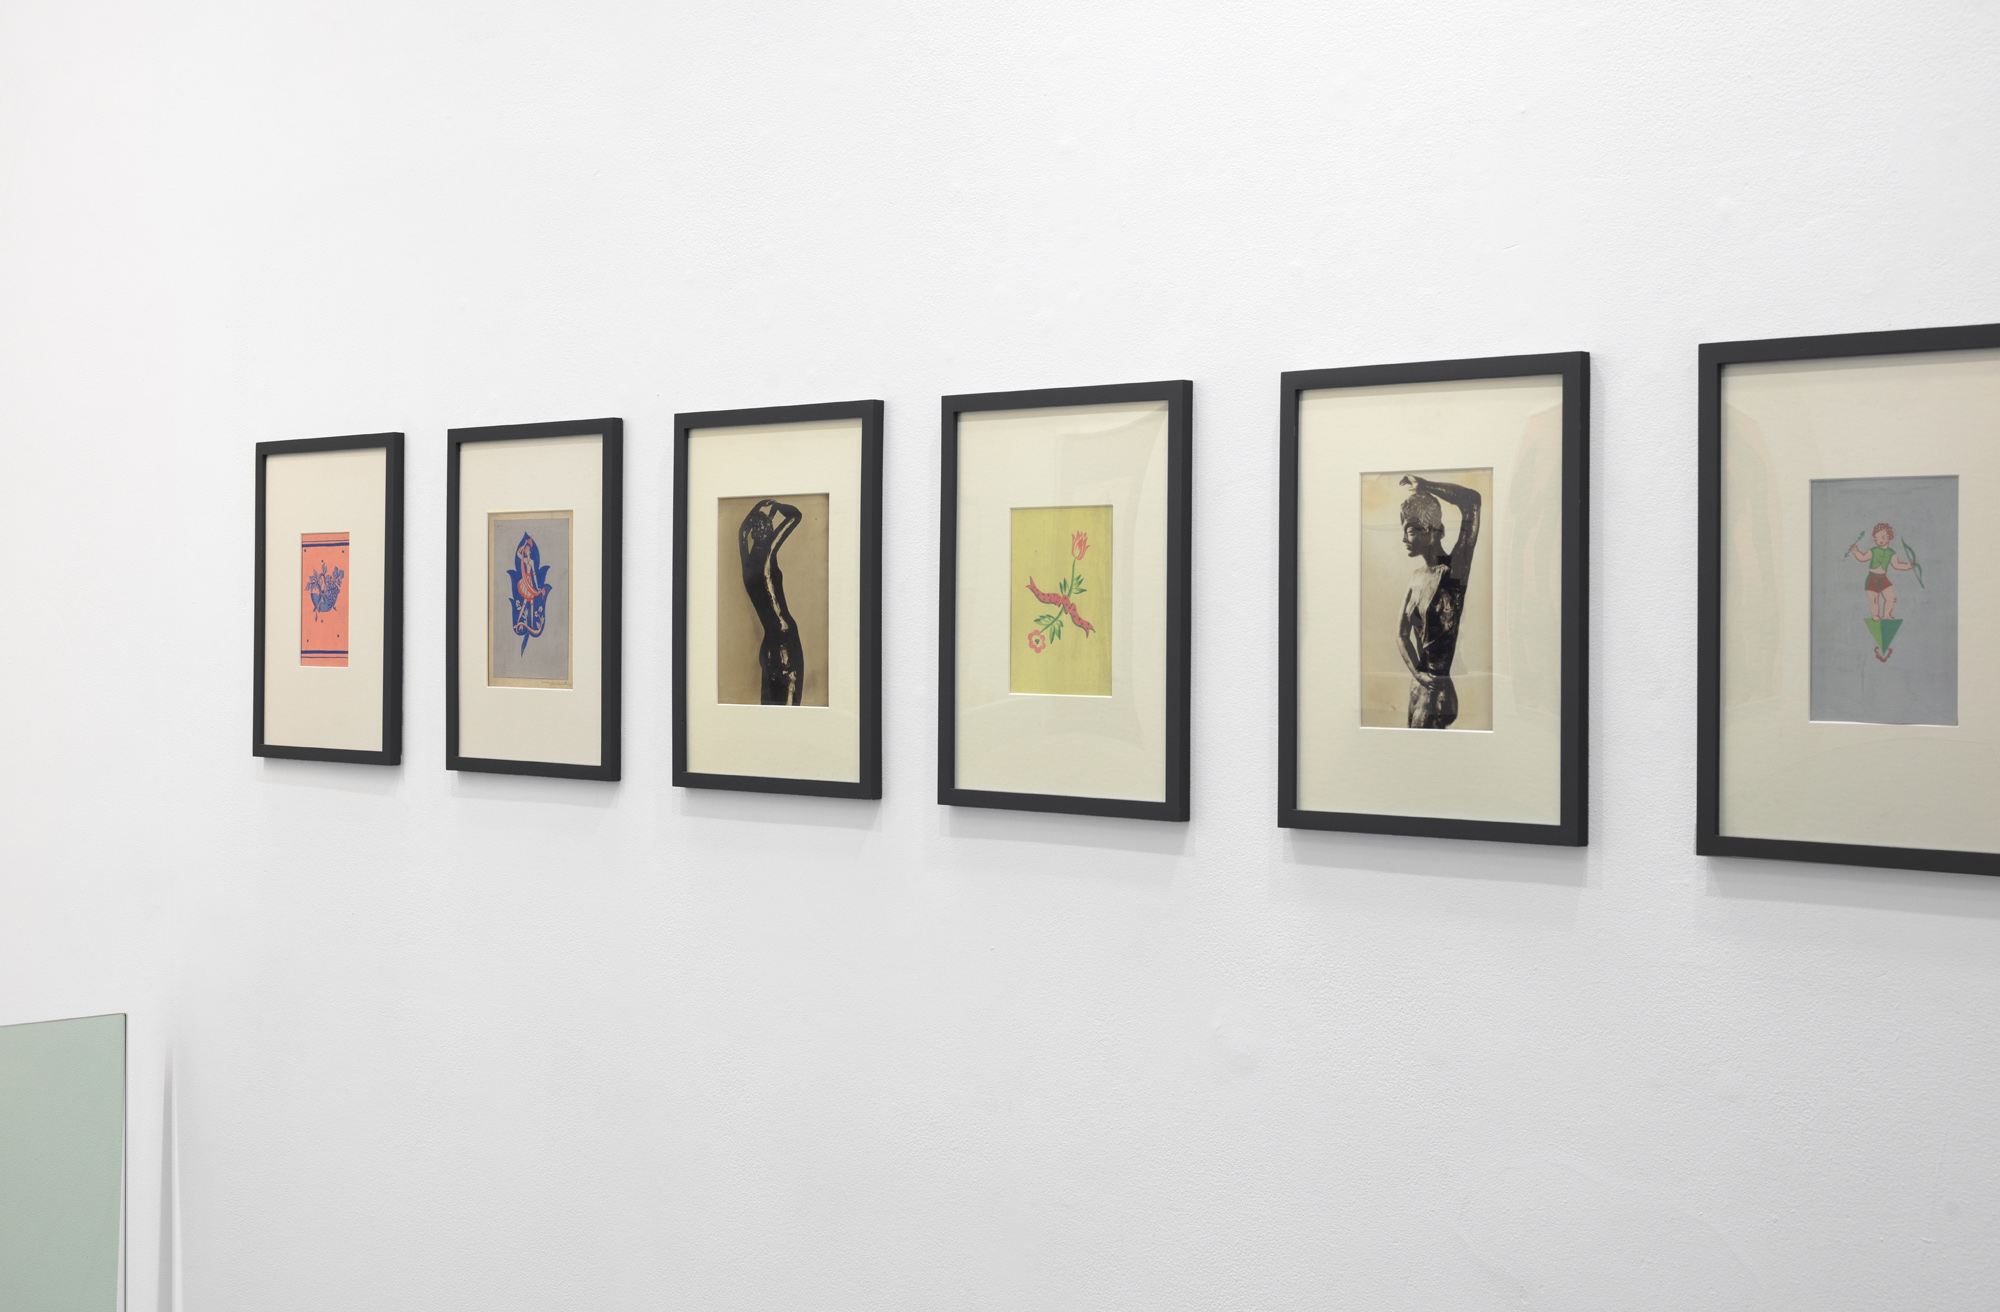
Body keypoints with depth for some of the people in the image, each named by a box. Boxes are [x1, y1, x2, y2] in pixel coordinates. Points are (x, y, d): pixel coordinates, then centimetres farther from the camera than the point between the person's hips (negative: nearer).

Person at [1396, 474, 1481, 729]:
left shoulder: (1454, 569, -13)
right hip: (1418, 683, 8)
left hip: (1441, 687, -8)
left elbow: (1472, 501, -24)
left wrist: (1425, 486, -13)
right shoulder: (1417, 577, 10)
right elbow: (1402, 633, 8)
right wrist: (1416, 671, -9)